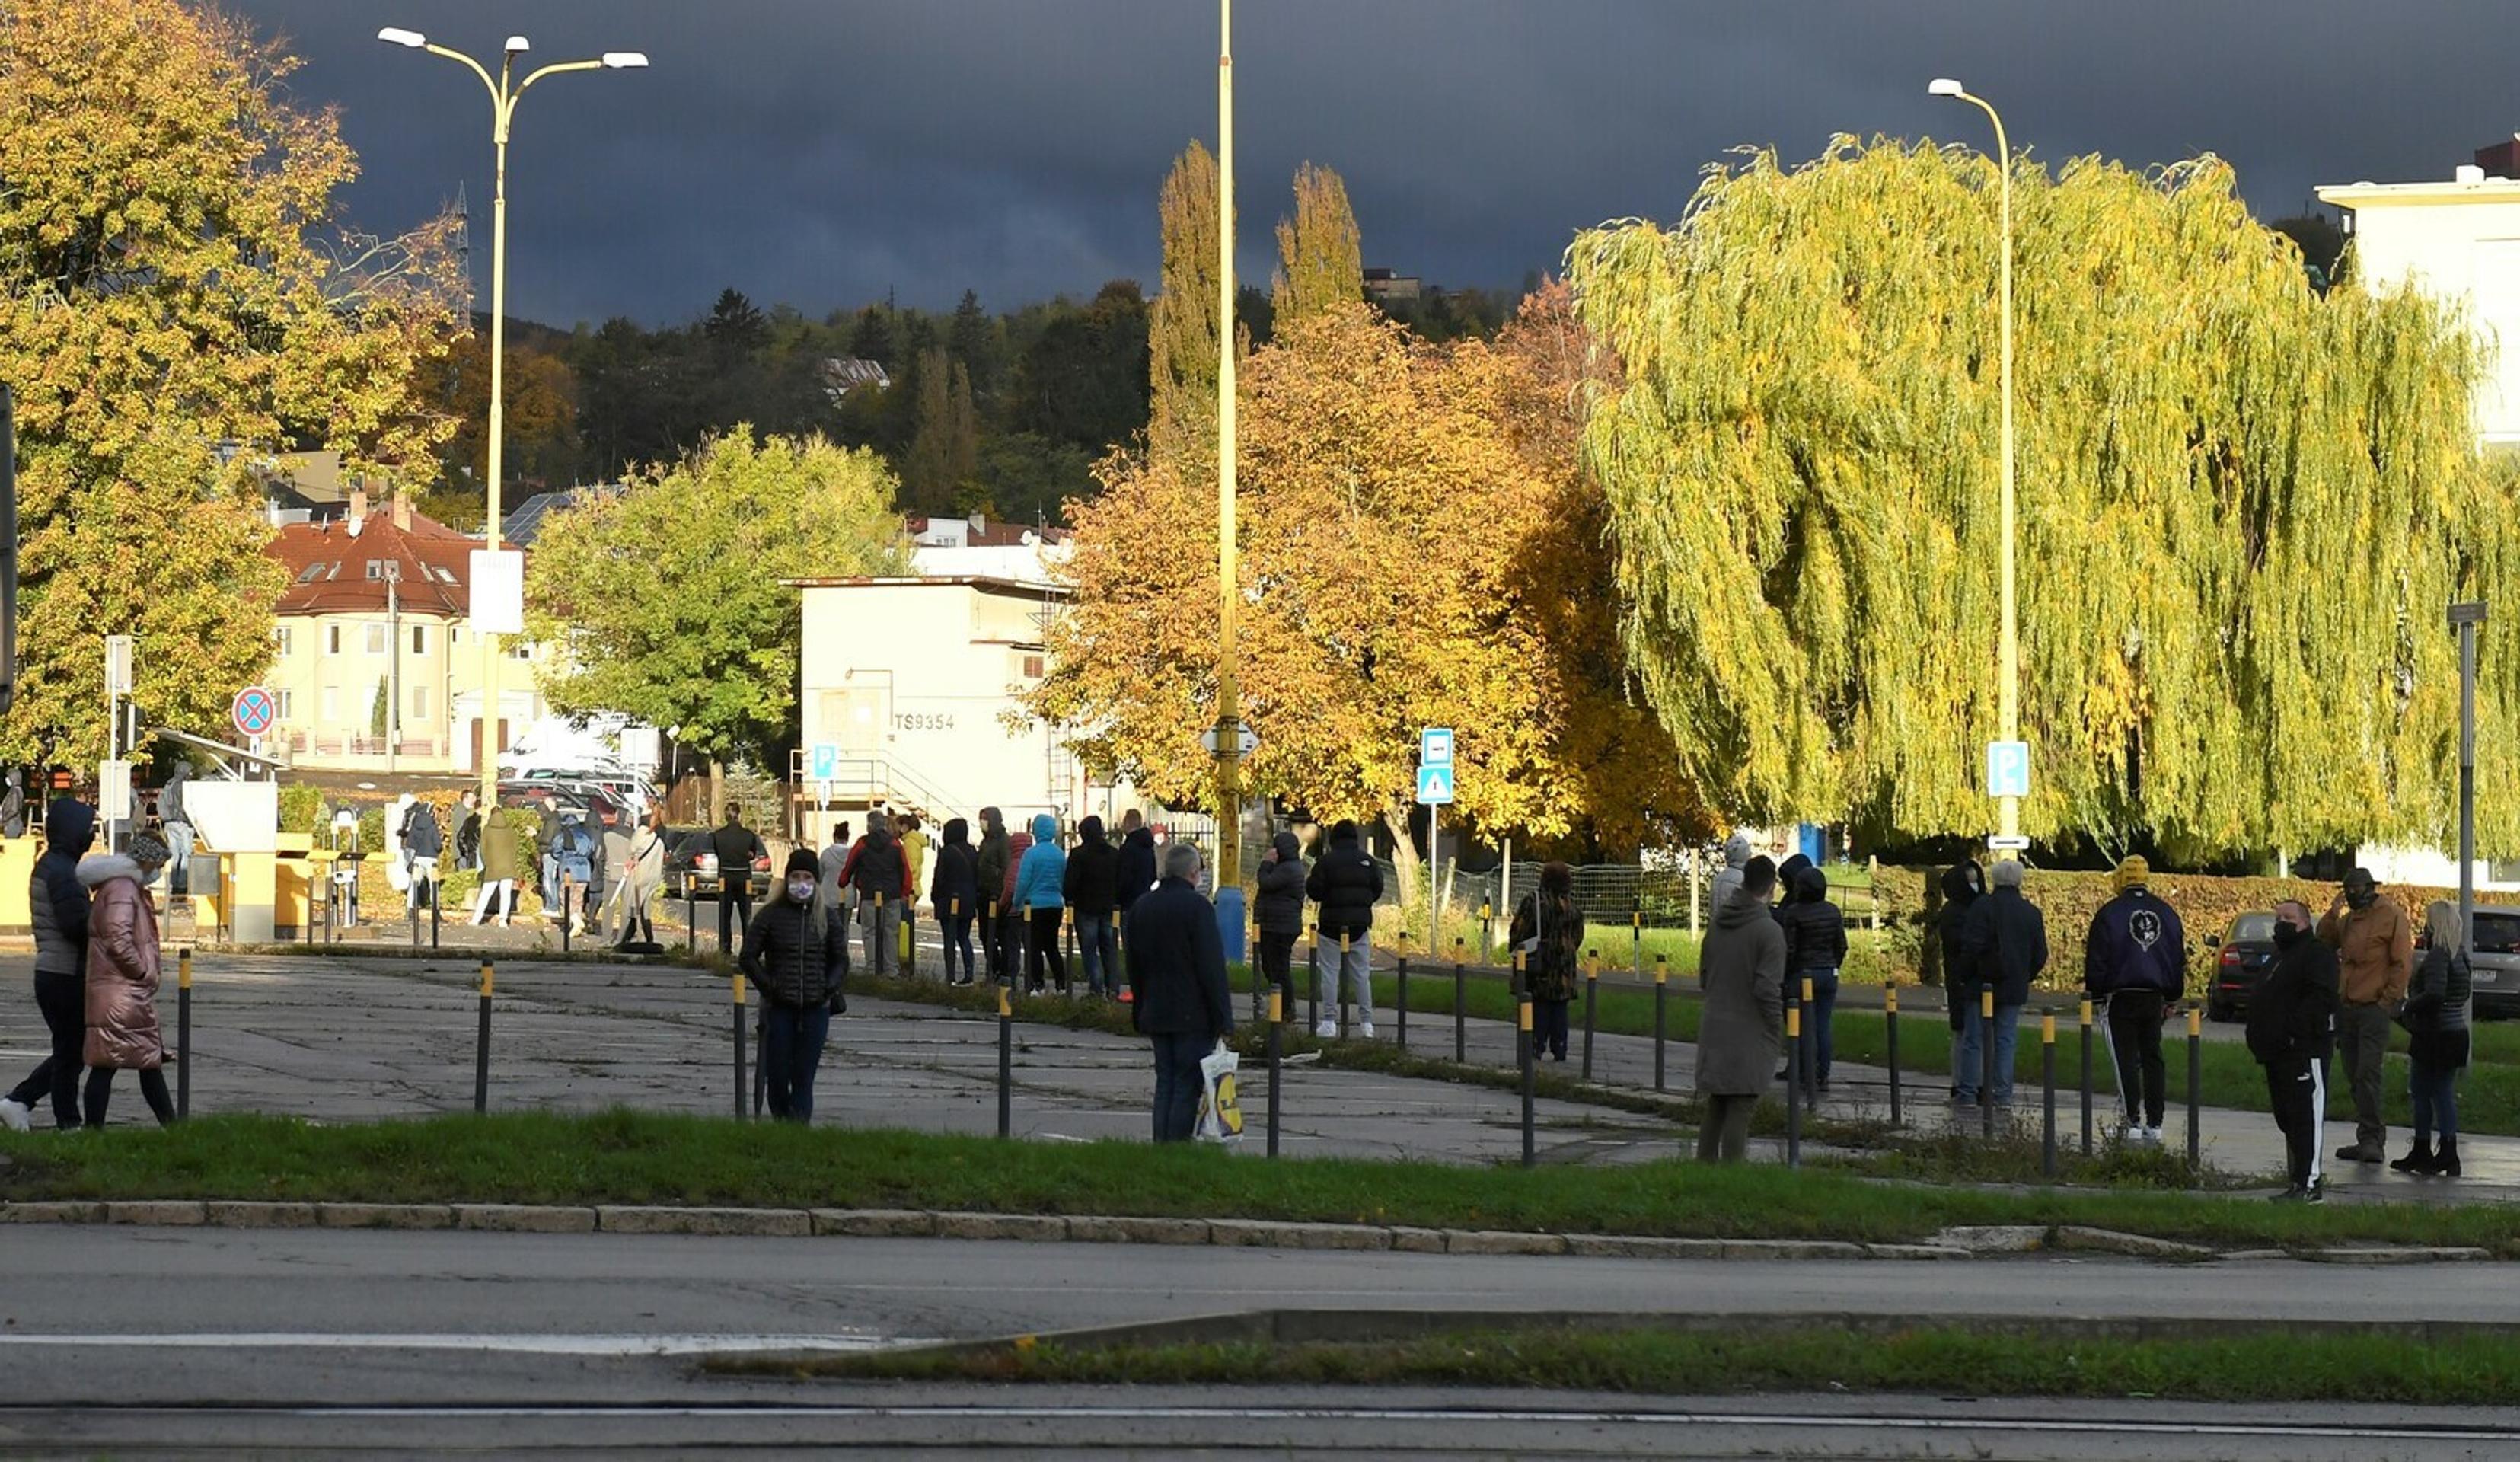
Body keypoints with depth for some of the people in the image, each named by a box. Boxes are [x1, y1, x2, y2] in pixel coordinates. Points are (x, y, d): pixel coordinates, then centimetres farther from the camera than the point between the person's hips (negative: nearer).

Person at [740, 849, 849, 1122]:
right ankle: (781, 1122, 17)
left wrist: (829, 987, -3)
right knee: (777, 1074, -1)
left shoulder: (827, 916, 5)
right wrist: (768, 985, -7)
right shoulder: (771, 914, 0)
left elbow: (840, 958, 13)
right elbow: (749, 958, 3)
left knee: (804, 1076, -1)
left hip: (815, 1007, 1)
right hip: (779, 1007, -1)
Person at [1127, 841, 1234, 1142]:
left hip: (1156, 1015, 7)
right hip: (1193, 1015, -7)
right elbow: (1212, 968, -15)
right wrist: (1222, 1020, -11)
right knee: (1188, 1085, -4)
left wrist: (1140, 1016, 23)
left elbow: (1134, 968, 17)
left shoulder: (1140, 908, 10)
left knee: (1165, 1083, 12)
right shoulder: (1198, 908, -13)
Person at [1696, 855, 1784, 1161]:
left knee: (1715, 1105, 16)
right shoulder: (1769, 930, -15)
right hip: (1748, 1032, -6)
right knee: (1740, 1108, -3)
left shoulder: (1717, 922, 6)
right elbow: (1767, 989, -18)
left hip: (1714, 1028, 6)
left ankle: (1704, 1163, 20)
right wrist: (1778, 1032, -7)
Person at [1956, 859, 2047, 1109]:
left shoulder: (1983, 907, -8)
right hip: (2015, 988, 3)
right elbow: (2041, 955, 8)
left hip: (1983, 984, -3)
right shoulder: (2031, 913, 5)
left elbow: (1972, 945, -14)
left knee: (1973, 1040, 2)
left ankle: (1968, 1095, -1)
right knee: (2006, 1041, 8)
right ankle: (2003, 1095, 4)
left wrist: (1968, 974, 0)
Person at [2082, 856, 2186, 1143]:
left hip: (2122, 997, -4)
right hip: (2155, 997, 4)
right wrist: (2171, 997, 22)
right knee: (2152, 1057, 9)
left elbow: (2097, 959, -7)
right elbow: (2179, 959, 15)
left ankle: (2133, 1121, -7)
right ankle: (2154, 1122, 8)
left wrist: (2094, 992, 3)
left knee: (2127, 1060, -2)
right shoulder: (2166, 913, 8)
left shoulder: (2110, 913, -6)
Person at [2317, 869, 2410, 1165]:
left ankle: (2371, 1139, -14)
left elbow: (2402, 962, -8)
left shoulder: (2391, 916, -5)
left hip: (2374, 1008, -7)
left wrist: (2388, 1000, -13)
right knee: (2355, 1076, 8)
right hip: (2346, 1007, 7)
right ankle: (2370, 1139, 13)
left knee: (2367, 1074, -14)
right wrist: (2333, 913, 0)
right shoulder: (2347, 919, 16)